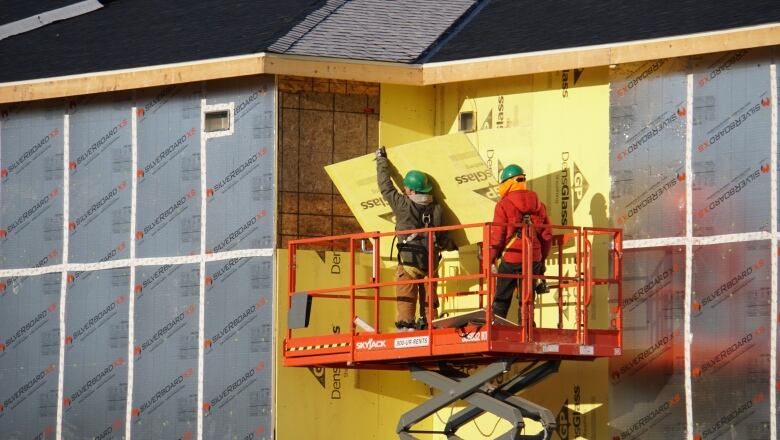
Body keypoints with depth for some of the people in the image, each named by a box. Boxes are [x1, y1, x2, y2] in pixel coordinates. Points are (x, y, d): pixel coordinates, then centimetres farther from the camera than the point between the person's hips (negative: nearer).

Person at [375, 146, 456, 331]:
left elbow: (386, 186, 3)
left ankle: (405, 326, -10)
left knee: (405, 298, -3)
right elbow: (442, 236, 12)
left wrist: (381, 160, 15)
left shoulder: (403, 204, -8)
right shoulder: (436, 209, 4)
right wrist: (451, 246, 34)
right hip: (431, 261, 4)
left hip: (409, 261, -4)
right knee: (429, 298, 10)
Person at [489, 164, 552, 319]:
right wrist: (542, 259, 21)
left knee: (501, 300, 3)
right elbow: (547, 235, 11)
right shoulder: (538, 204, 10)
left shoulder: (504, 205, -6)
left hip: (511, 259, -4)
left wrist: (492, 259, 2)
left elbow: (497, 235, -7)